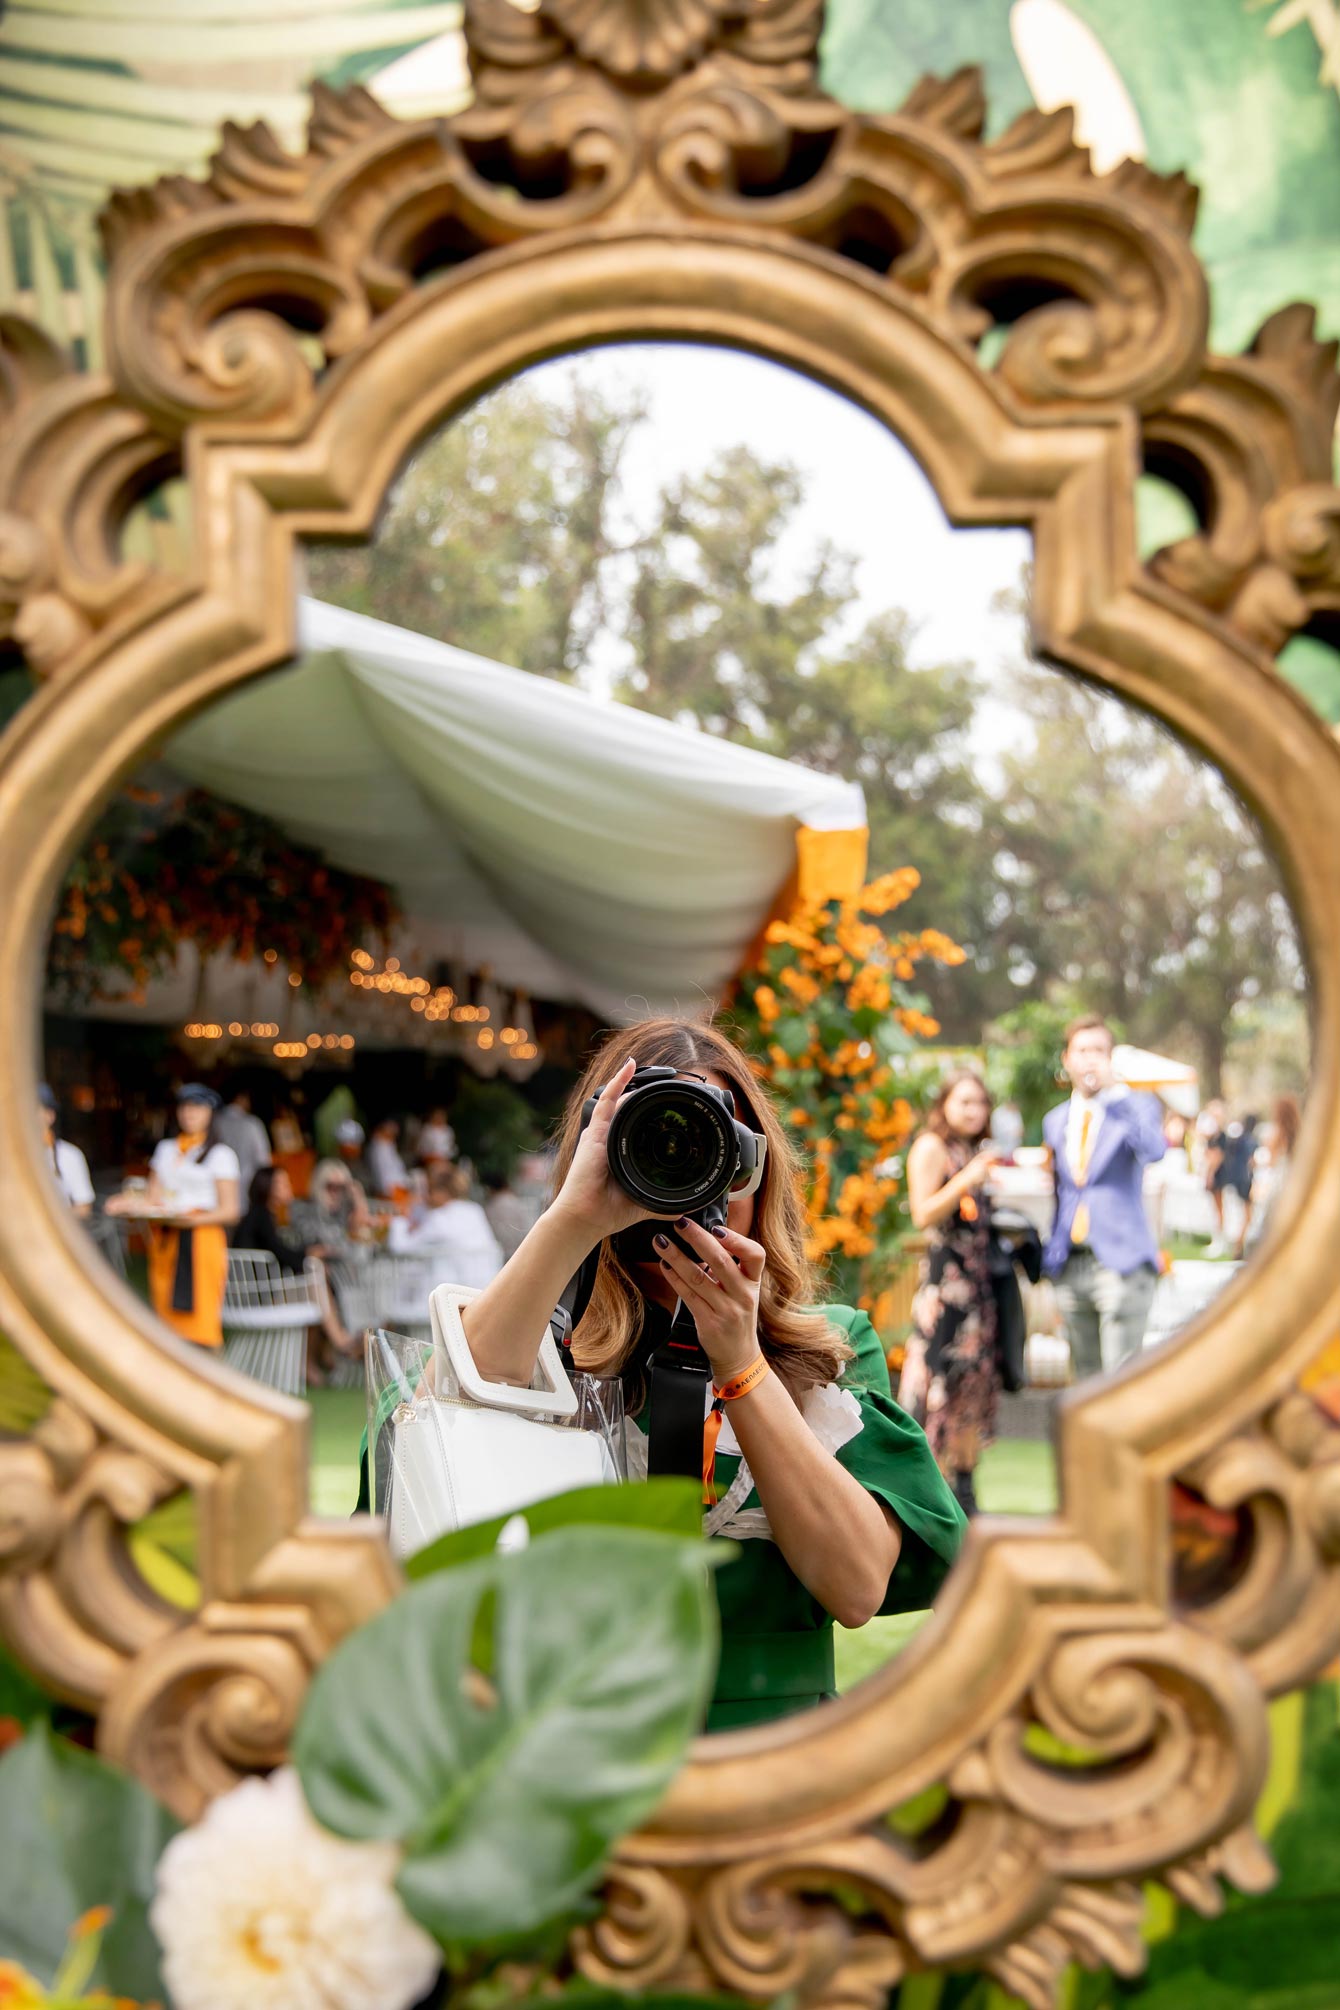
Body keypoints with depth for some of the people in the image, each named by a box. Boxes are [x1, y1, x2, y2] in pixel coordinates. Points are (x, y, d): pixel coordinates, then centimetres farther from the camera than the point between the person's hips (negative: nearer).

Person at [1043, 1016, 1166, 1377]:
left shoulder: (1136, 1106, 0)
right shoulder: (1055, 1120, 16)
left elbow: (1153, 1151, -22)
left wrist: (1115, 1090, -23)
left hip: (1121, 1262, -5)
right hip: (1070, 1266, 5)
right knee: (1087, 1376, 10)